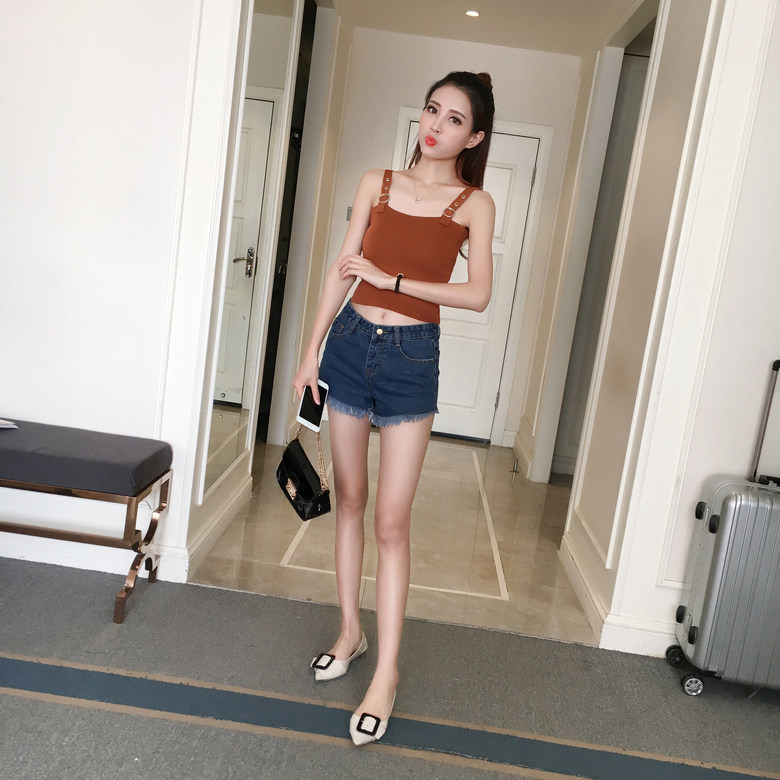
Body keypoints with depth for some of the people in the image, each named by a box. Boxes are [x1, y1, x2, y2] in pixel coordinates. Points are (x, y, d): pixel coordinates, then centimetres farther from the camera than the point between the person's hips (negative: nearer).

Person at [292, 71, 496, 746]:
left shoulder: (474, 203, 0)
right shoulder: (377, 183, 8)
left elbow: (478, 294, -9)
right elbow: (341, 271, 8)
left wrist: (391, 279, -14)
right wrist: (312, 351, 6)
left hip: (412, 357, -3)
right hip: (351, 342, 4)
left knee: (391, 520, -4)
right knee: (349, 499, 12)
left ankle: (387, 671, 10)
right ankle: (351, 631, 30)